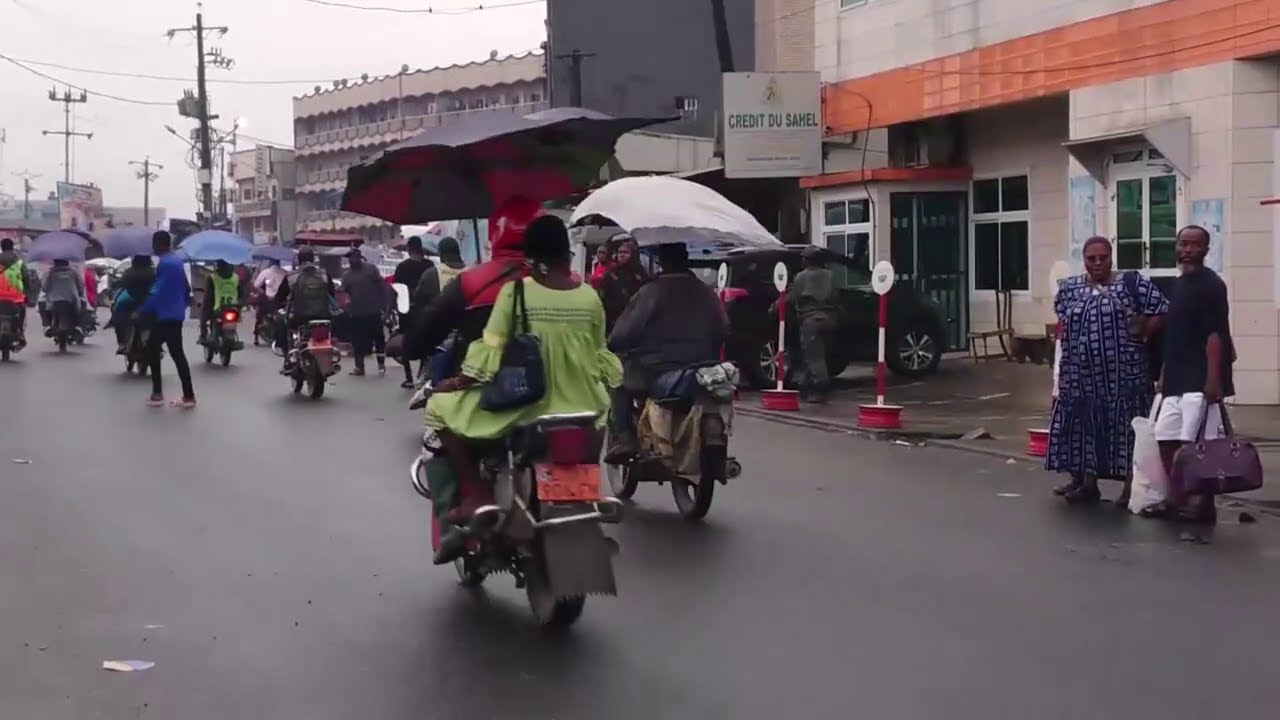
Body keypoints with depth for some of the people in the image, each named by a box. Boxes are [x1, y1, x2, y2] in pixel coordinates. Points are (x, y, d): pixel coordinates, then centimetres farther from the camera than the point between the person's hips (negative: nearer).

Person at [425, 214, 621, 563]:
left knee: (441, 407, 13)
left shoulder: (515, 291, -11)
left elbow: (492, 354, -12)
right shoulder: (590, 297, -1)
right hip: (582, 408, 4)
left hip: (524, 406, -4)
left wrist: (459, 381, 3)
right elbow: (601, 360, 6)